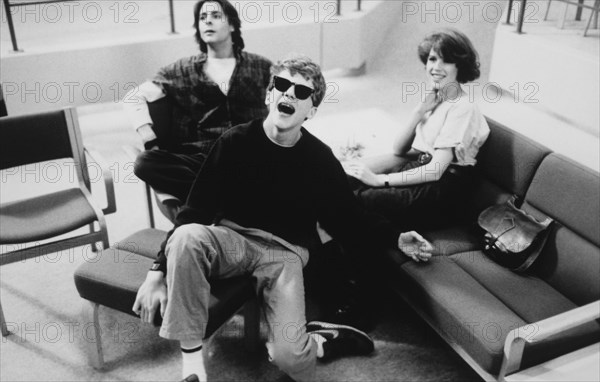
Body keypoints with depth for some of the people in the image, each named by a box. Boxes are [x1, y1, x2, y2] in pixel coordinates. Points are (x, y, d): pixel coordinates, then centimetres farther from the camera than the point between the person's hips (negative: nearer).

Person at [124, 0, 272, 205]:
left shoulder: (260, 67, 14)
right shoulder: (182, 70, 15)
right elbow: (134, 98, 12)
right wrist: (151, 142, -4)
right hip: (199, 157, 2)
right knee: (145, 163, -27)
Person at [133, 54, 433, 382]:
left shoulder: (319, 159, -5)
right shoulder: (236, 142, -8)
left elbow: (347, 218, 7)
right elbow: (196, 211, -8)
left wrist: (396, 239, -4)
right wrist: (158, 270, -14)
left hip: (285, 252, -1)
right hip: (232, 237, 1)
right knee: (186, 237, -35)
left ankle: (320, 341, 16)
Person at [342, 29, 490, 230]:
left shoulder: (463, 108, -14)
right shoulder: (433, 97, 10)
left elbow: (435, 170, -21)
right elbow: (398, 150, 6)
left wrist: (379, 179, -23)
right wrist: (420, 110, -6)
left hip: (444, 185, -7)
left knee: (366, 197, -30)